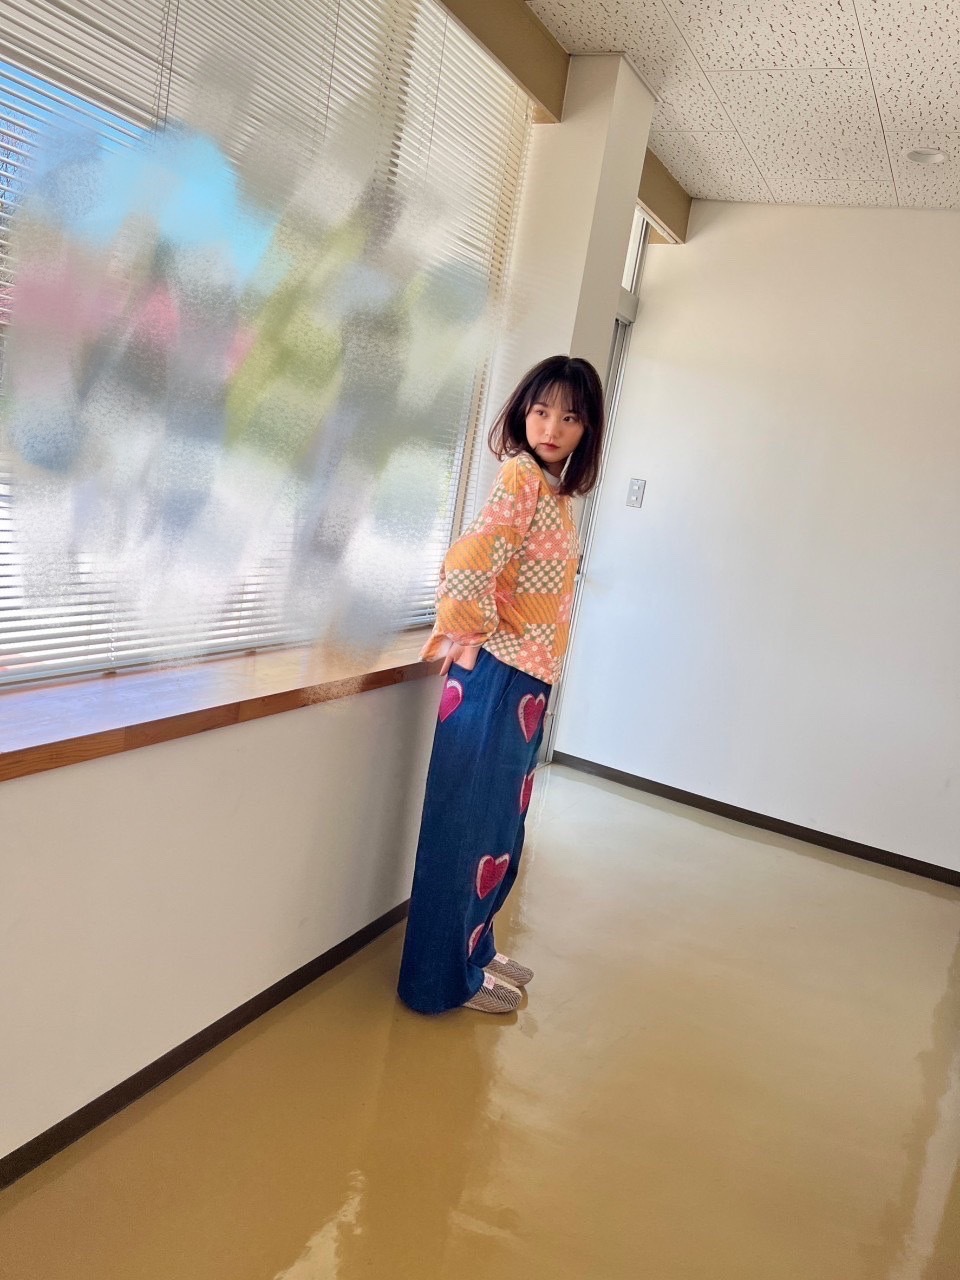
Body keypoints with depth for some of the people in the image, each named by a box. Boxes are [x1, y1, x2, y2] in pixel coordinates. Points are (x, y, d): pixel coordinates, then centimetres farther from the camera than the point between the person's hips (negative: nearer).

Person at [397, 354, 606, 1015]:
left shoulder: (557, 492, 12)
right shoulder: (521, 475, -15)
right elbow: (466, 568, -28)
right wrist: (475, 635, -13)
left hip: (528, 682, 9)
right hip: (497, 679, -9)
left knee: (502, 825, 19)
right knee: (470, 824, 4)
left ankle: (474, 949, 36)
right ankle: (446, 976, 20)